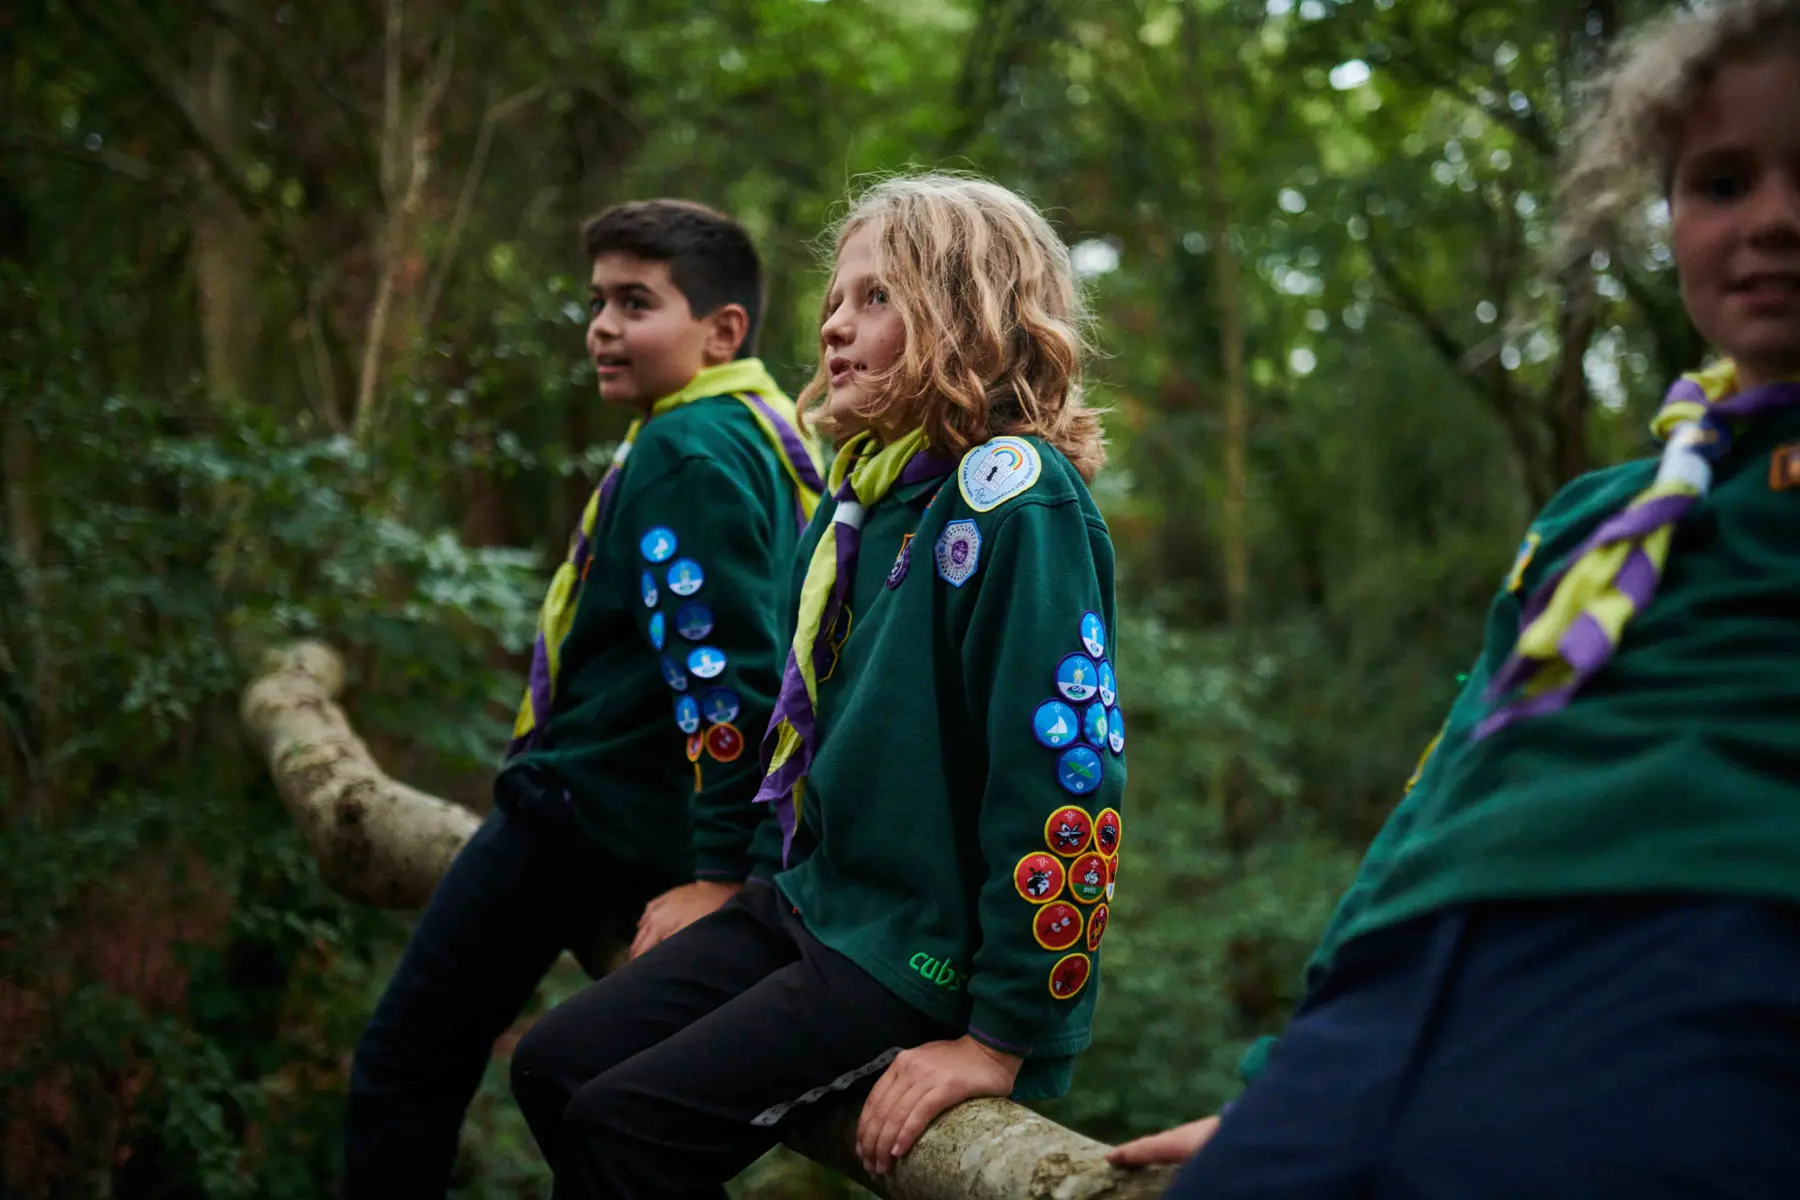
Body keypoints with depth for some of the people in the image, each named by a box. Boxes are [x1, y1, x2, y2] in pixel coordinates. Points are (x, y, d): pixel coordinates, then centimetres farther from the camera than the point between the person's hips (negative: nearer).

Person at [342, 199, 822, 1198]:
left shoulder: (685, 450, -18)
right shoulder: (773, 435, 11)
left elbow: (726, 670, -25)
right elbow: (758, 648, 18)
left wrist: (719, 870, -24)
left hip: (583, 807, -10)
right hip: (662, 821, 10)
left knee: (402, 1066, 2)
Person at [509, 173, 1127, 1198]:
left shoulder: (1017, 499, -19)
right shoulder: (861, 495, 8)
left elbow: (1070, 769, -24)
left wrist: (1003, 1037, -22)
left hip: (930, 958, -8)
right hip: (814, 903, 9)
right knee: (555, 1068, 6)